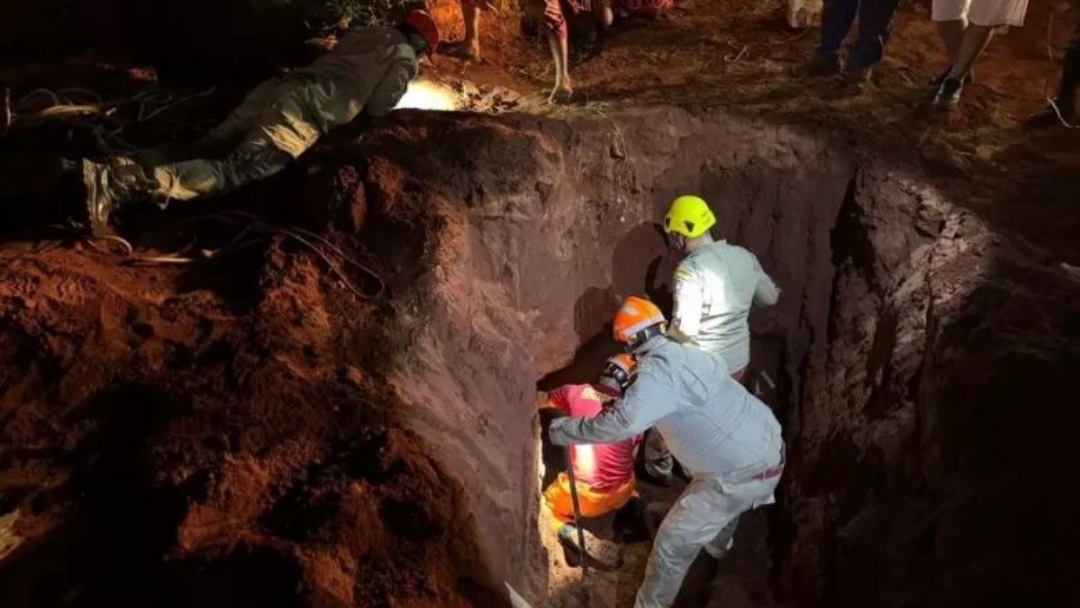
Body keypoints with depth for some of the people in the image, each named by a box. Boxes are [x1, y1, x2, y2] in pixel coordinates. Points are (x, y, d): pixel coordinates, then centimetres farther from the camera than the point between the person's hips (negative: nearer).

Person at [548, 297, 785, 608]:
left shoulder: (659, 370, -20)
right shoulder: (689, 354, 7)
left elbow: (625, 422, -36)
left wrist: (561, 430, -25)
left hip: (743, 474, -9)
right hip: (770, 447, 9)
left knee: (673, 542, 3)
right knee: (719, 504, 40)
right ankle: (717, 544, 68)